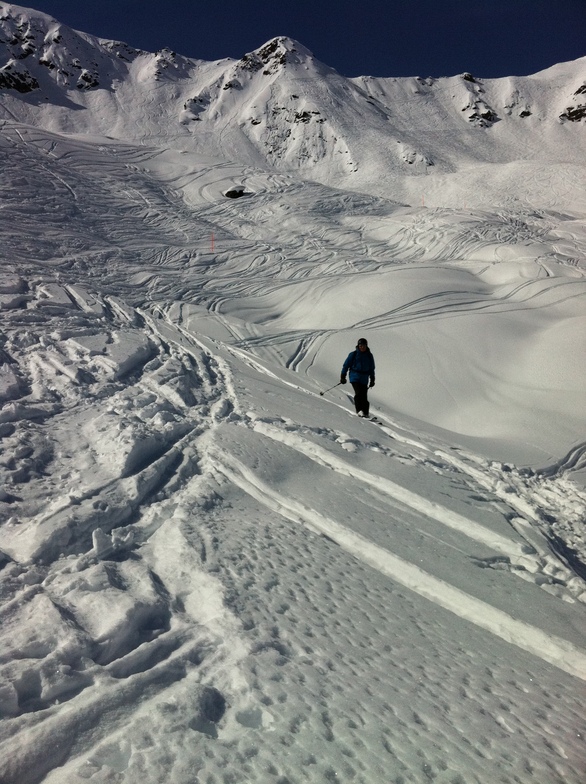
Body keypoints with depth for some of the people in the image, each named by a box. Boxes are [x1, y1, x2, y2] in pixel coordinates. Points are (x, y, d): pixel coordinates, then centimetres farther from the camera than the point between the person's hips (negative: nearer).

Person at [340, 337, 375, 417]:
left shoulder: (369, 356, 9)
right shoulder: (353, 354, 0)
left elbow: (371, 369, 18)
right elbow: (346, 365, 4)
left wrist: (372, 380, 17)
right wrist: (343, 376, 1)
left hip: (364, 378, 3)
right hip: (355, 377, -3)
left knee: (364, 395, 0)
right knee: (358, 393, -20)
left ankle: (365, 412, 6)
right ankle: (359, 410, -20)